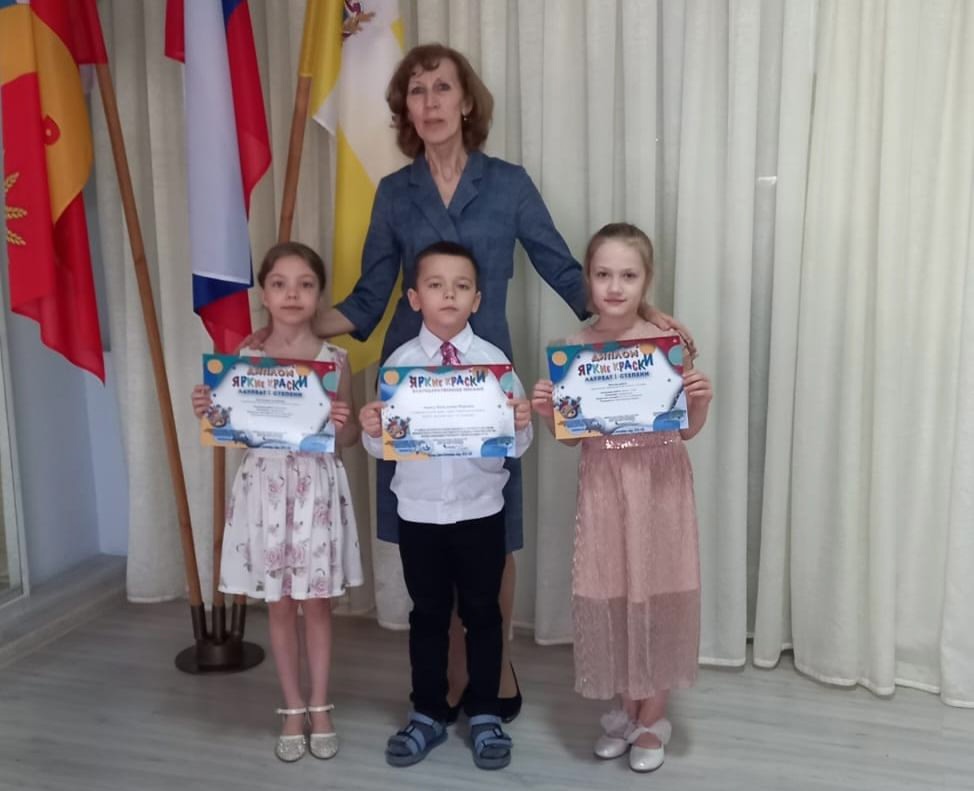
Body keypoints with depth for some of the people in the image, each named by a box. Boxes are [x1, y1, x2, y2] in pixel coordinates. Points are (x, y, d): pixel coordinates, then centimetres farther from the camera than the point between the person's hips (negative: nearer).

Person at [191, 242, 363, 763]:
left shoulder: (334, 360, -3)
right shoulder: (245, 360, 0)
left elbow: (349, 438, 2)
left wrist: (342, 424, -20)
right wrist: (207, 413, -14)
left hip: (316, 486, -1)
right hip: (265, 484, 1)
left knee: (317, 602, 9)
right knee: (279, 604, 11)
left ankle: (320, 707, 27)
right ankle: (293, 710, 28)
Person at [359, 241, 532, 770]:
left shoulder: (495, 360, -5)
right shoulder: (399, 363, -3)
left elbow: (515, 447, -5)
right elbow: (383, 447, -1)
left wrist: (521, 424, -26)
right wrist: (371, 430, -22)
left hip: (480, 510, 0)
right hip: (418, 512, 1)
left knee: (482, 612, 12)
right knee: (428, 614, 14)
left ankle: (484, 716, 29)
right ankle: (427, 714, 31)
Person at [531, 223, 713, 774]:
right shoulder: (575, 349, -2)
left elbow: (687, 430, 0)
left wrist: (701, 402, -19)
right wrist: (546, 410, -13)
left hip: (659, 485, -2)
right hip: (603, 486, 2)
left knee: (657, 596, 8)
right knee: (609, 596, 10)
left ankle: (654, 716, 28)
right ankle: (627, 708, 32)